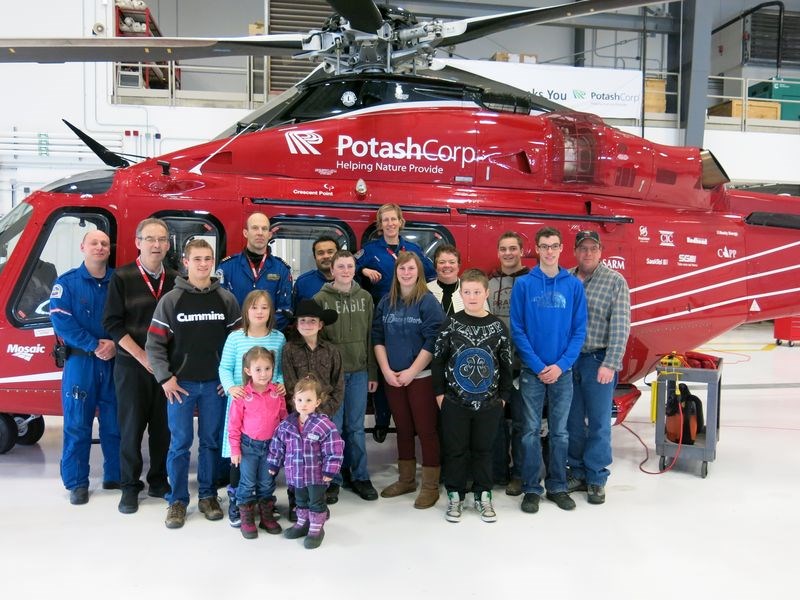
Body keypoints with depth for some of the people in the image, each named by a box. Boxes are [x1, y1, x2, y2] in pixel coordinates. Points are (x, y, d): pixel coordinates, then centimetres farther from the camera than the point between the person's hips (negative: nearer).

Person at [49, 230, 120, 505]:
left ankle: (115, 476, 20)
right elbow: (61, 321, -10)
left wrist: (114, 344, -15)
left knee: (115, 422, 8)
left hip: (114, 361, 2)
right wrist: (94, 345, -16)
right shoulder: (66, 282, 0)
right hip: (80, 361, -2)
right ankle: (77, 482, 11)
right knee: (77, 424, 2)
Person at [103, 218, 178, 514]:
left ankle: (159, 481, 22)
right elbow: (113, 323, -6)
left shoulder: (176, 279, 5)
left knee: (163, 425, 7)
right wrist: (143, 357, -12)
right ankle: (130, 486, 17)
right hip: (132, 366, -2)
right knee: (131, 426, 4)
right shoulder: (122, 277, -2)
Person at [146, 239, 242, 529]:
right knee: (180, 443, 4)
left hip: (215, 384, 2)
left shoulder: (227, 299, 3)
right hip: (180, 384, -1)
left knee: (211, 441, 10)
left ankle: (207, 495, 23)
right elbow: (155, 343, -1)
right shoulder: (170, 300, -1)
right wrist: (165, 378, -8)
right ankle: (178, 500, 16)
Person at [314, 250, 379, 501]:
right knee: (334, 427, 4)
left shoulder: (365, 297, 7)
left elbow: (371, 336, 7)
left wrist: (372, 372, 4)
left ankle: (360, 477, 19)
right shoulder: (321, 299, -2)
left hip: (359, 372, 2)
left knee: (356, 427, 9)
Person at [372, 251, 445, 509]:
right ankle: (406, 479, 27)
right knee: (403, 428, 14)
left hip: (421, 377, -5)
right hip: (392, 378, 5)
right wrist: (386, 371, -5)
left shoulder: (428, 301, -7)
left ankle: (430, 486, 9)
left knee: (426, 430, 0)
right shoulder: (386, 302, 7)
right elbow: (378, 337, 6)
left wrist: (411, 372, -14)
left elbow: (433, 341, -12)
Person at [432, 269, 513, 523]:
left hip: (488, 403, 1)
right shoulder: (451, 324, -3)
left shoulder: (498, 326, -1)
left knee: (483, 450, 12)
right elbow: (438, 359, 1)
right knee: (455, 450, 8)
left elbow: (506, 364, 5)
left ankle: (483, 496, 25)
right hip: (455, 402, -1)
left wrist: (503, 395, 4)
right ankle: (455, 496, 22)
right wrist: (440, 392, -1)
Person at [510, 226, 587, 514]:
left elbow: (579, 330, 0)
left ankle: (558, 486, 23)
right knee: (531, 431, 5)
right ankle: (531, 488, 16)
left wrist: (561, 365, -10)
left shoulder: (574, 285, 1)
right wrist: (538, 365, -12)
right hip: (531, 371, -1)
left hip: (563, 371, 2)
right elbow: (517, 329, -5)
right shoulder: (523, 284, -3)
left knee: (560, 432, 11)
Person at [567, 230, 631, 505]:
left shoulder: (615, 281, -3)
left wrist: (610, 364, -15)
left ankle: (596, 479, 16)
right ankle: (577, 473, 26)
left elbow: (620, 325, -9)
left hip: (598, 361, -3)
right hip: (568, 360, 3)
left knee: (598, 423, 3)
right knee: (573, 421, 12)